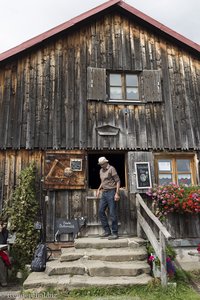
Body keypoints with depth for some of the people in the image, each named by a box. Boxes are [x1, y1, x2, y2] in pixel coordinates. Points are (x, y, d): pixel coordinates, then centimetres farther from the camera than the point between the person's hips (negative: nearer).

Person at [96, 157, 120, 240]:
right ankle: (107, 231, 18)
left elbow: (118, 181, -12)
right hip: (104, 193, 8)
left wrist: (117, 193, -18)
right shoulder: (101, 171, 14)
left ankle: (115, 233, 7)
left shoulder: (111, 169, -9)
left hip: (111, 192, -8)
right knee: (101, 211, 7)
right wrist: (99, 189, 10)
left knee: (112, 213, -4)